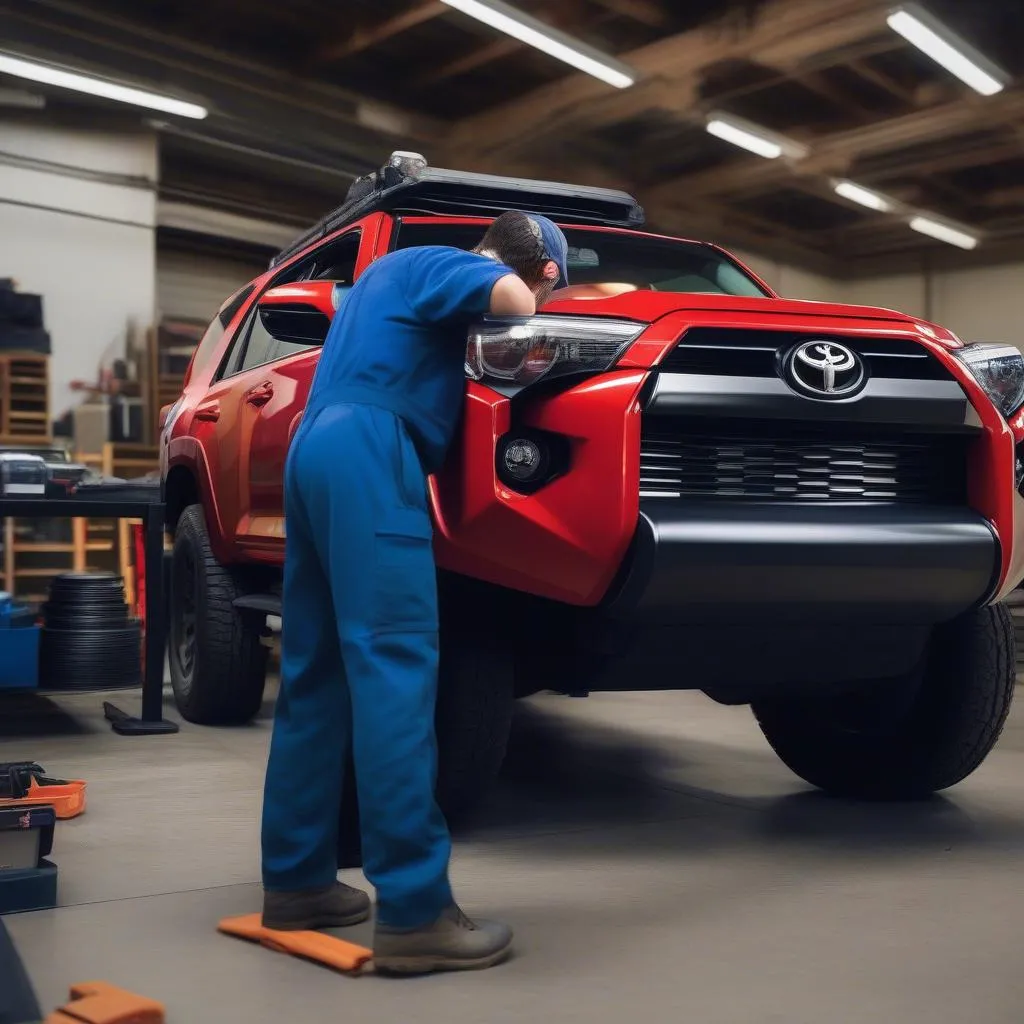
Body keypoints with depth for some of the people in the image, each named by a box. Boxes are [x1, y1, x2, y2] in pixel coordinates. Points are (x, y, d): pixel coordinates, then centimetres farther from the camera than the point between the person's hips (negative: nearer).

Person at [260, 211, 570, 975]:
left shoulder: (401, 269, 32)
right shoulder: (440, 265, 5)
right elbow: (511, 301, -14)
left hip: (316, 449, 10)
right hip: (367, 451, -10)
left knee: (317, 674, 9)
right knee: (394, 667, -16)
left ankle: (295, 879, 13)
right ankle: (412, 910, -20)